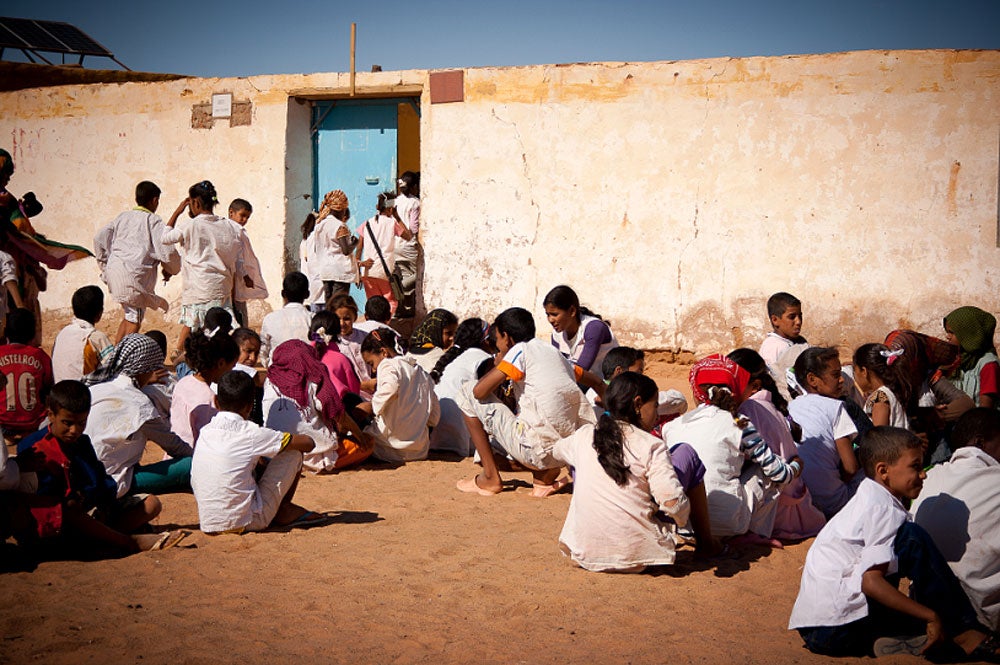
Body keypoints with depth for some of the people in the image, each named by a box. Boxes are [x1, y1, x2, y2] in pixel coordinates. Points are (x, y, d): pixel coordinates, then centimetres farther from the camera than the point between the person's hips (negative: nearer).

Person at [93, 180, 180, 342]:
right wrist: (171, 269, 13)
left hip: (114, 271, 6)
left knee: (129, 315, 20)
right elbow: (166, 250, -6)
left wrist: (104, 265, 23)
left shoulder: (123, 217, 16)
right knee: (134, 321, 0)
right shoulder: (154, 221, -1)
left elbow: (100, 238, 14)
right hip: (134, 274, -6)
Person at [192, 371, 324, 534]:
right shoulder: (250, 433, -12)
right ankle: (284, 511, 17)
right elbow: (308, 443, -4)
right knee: (294, 453, 4)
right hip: (247, 522, -6)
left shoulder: (205, 431, 5)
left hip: (208, 524, 6)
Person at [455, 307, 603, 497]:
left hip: (537, 450, -7)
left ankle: (490, 477, 8)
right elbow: (597, 383, 30)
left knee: (467, 394, 8)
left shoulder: (520, 350, -2)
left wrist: (498, 365, 12)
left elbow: (479, 391, -7)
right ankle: (546, 474, 9)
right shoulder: (554, 352, 19)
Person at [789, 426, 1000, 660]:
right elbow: (870, 581, -24)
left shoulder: (868, 499, 15)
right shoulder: (885, 509, -13)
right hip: (834, 631, -9)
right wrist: (931, 616, -19)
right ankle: (964, 634, -10)